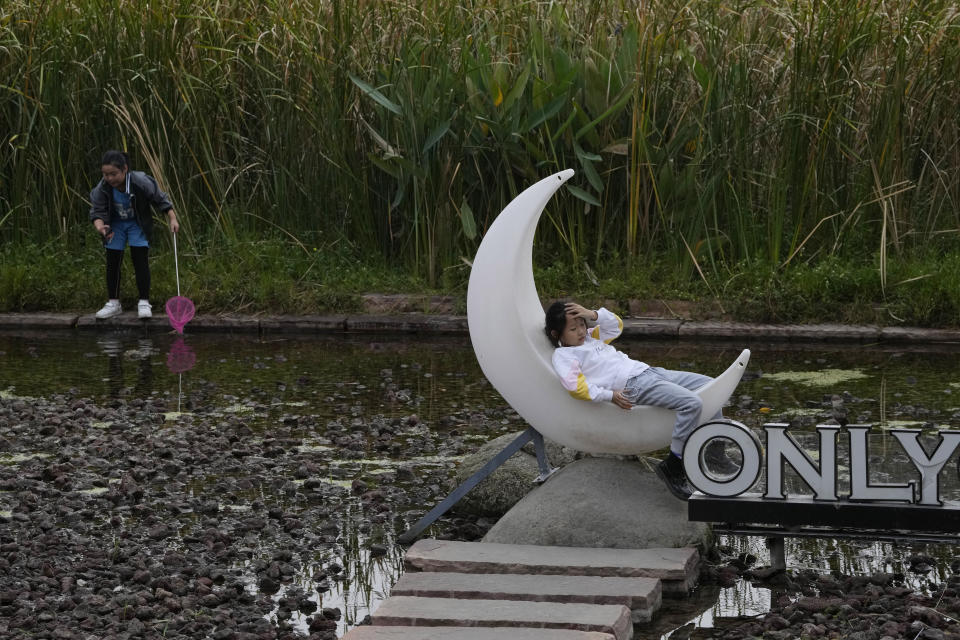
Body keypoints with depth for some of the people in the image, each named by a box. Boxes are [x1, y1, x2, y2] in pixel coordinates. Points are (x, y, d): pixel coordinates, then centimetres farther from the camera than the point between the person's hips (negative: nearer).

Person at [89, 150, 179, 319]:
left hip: (138, 224, -2)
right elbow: (97, 211, -24)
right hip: (115, 225, 2)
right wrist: (99, 226, -44)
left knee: (140, 260, -8)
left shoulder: (141, 182, -30)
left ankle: (144, 303, -1)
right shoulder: (102, 188, -26)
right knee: (112, 262, 3)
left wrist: (172, 218, -21)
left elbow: (161, 200, -15)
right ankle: (113, 304, 14)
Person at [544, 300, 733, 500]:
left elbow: (615, 325, 28)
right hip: (634, 386, -10)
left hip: (648, 371, 10)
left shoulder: (589, 338, 24)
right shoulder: (563, 355, -1)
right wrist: (610, 395, -18)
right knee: (692, 403, -29)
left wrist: (593, 315, 12)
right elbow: (576, 386, -15)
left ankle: (714, 450, 15)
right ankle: (673, 467, -23)